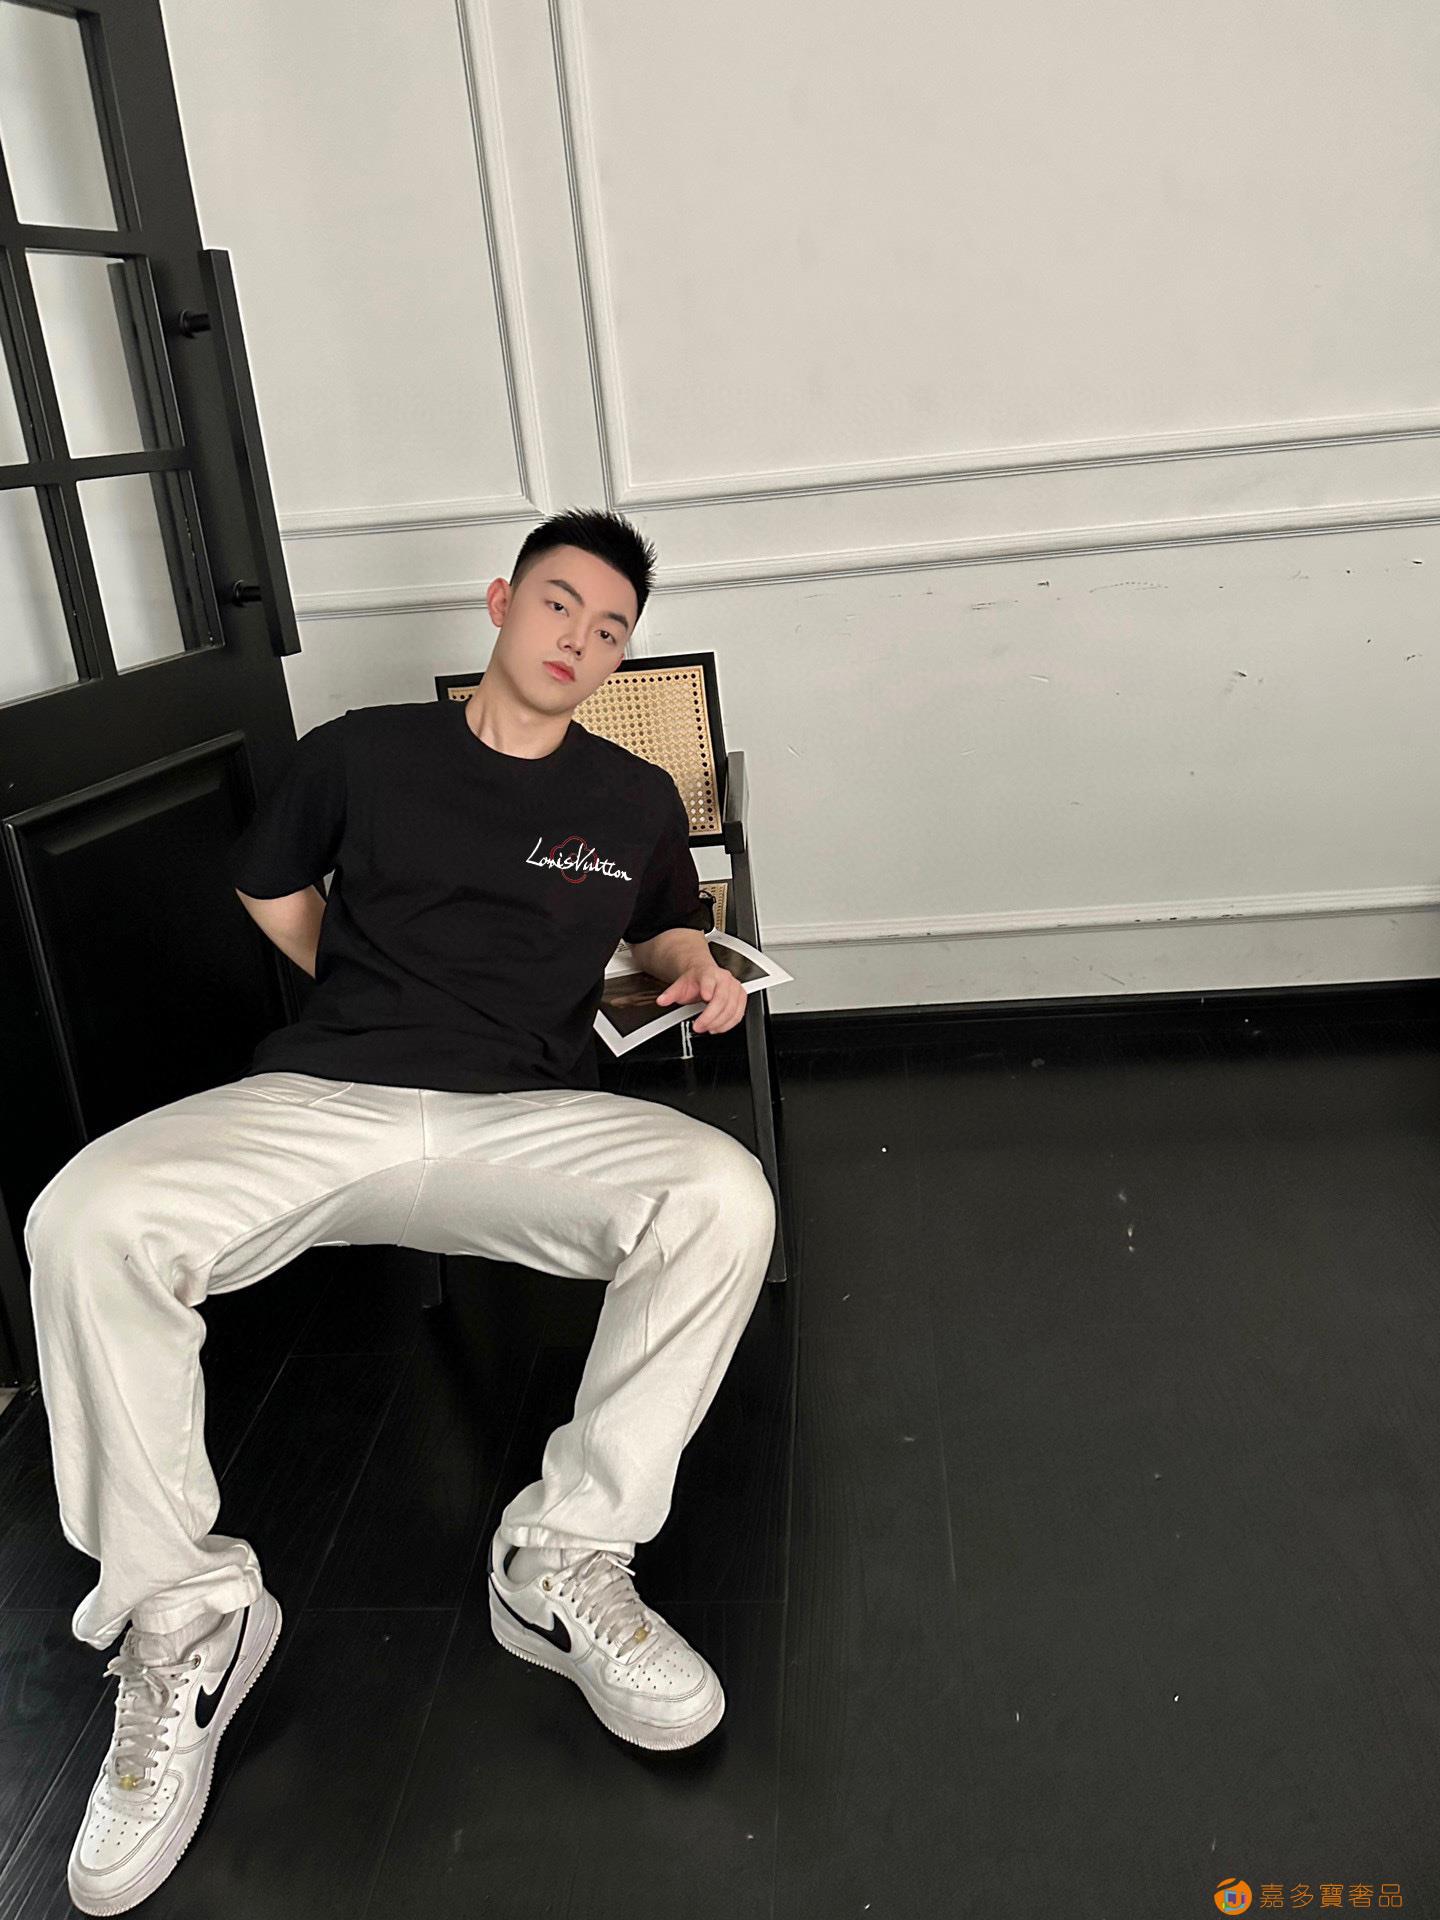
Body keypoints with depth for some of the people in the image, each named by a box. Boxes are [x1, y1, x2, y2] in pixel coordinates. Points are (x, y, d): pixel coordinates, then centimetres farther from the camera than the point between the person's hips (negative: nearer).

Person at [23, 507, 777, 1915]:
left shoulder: (635, 801, 16)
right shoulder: (363, 752, 13)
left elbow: (665, 928, 31)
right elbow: (269, 888, 26)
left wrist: (694, 973, 9)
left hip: (526, 1115, 1)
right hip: (320, 1099, 0)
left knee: (723, 1197, -30)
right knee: (86, 1222, -28)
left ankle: (566, 1559, -15)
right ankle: (180, 1615, -11)